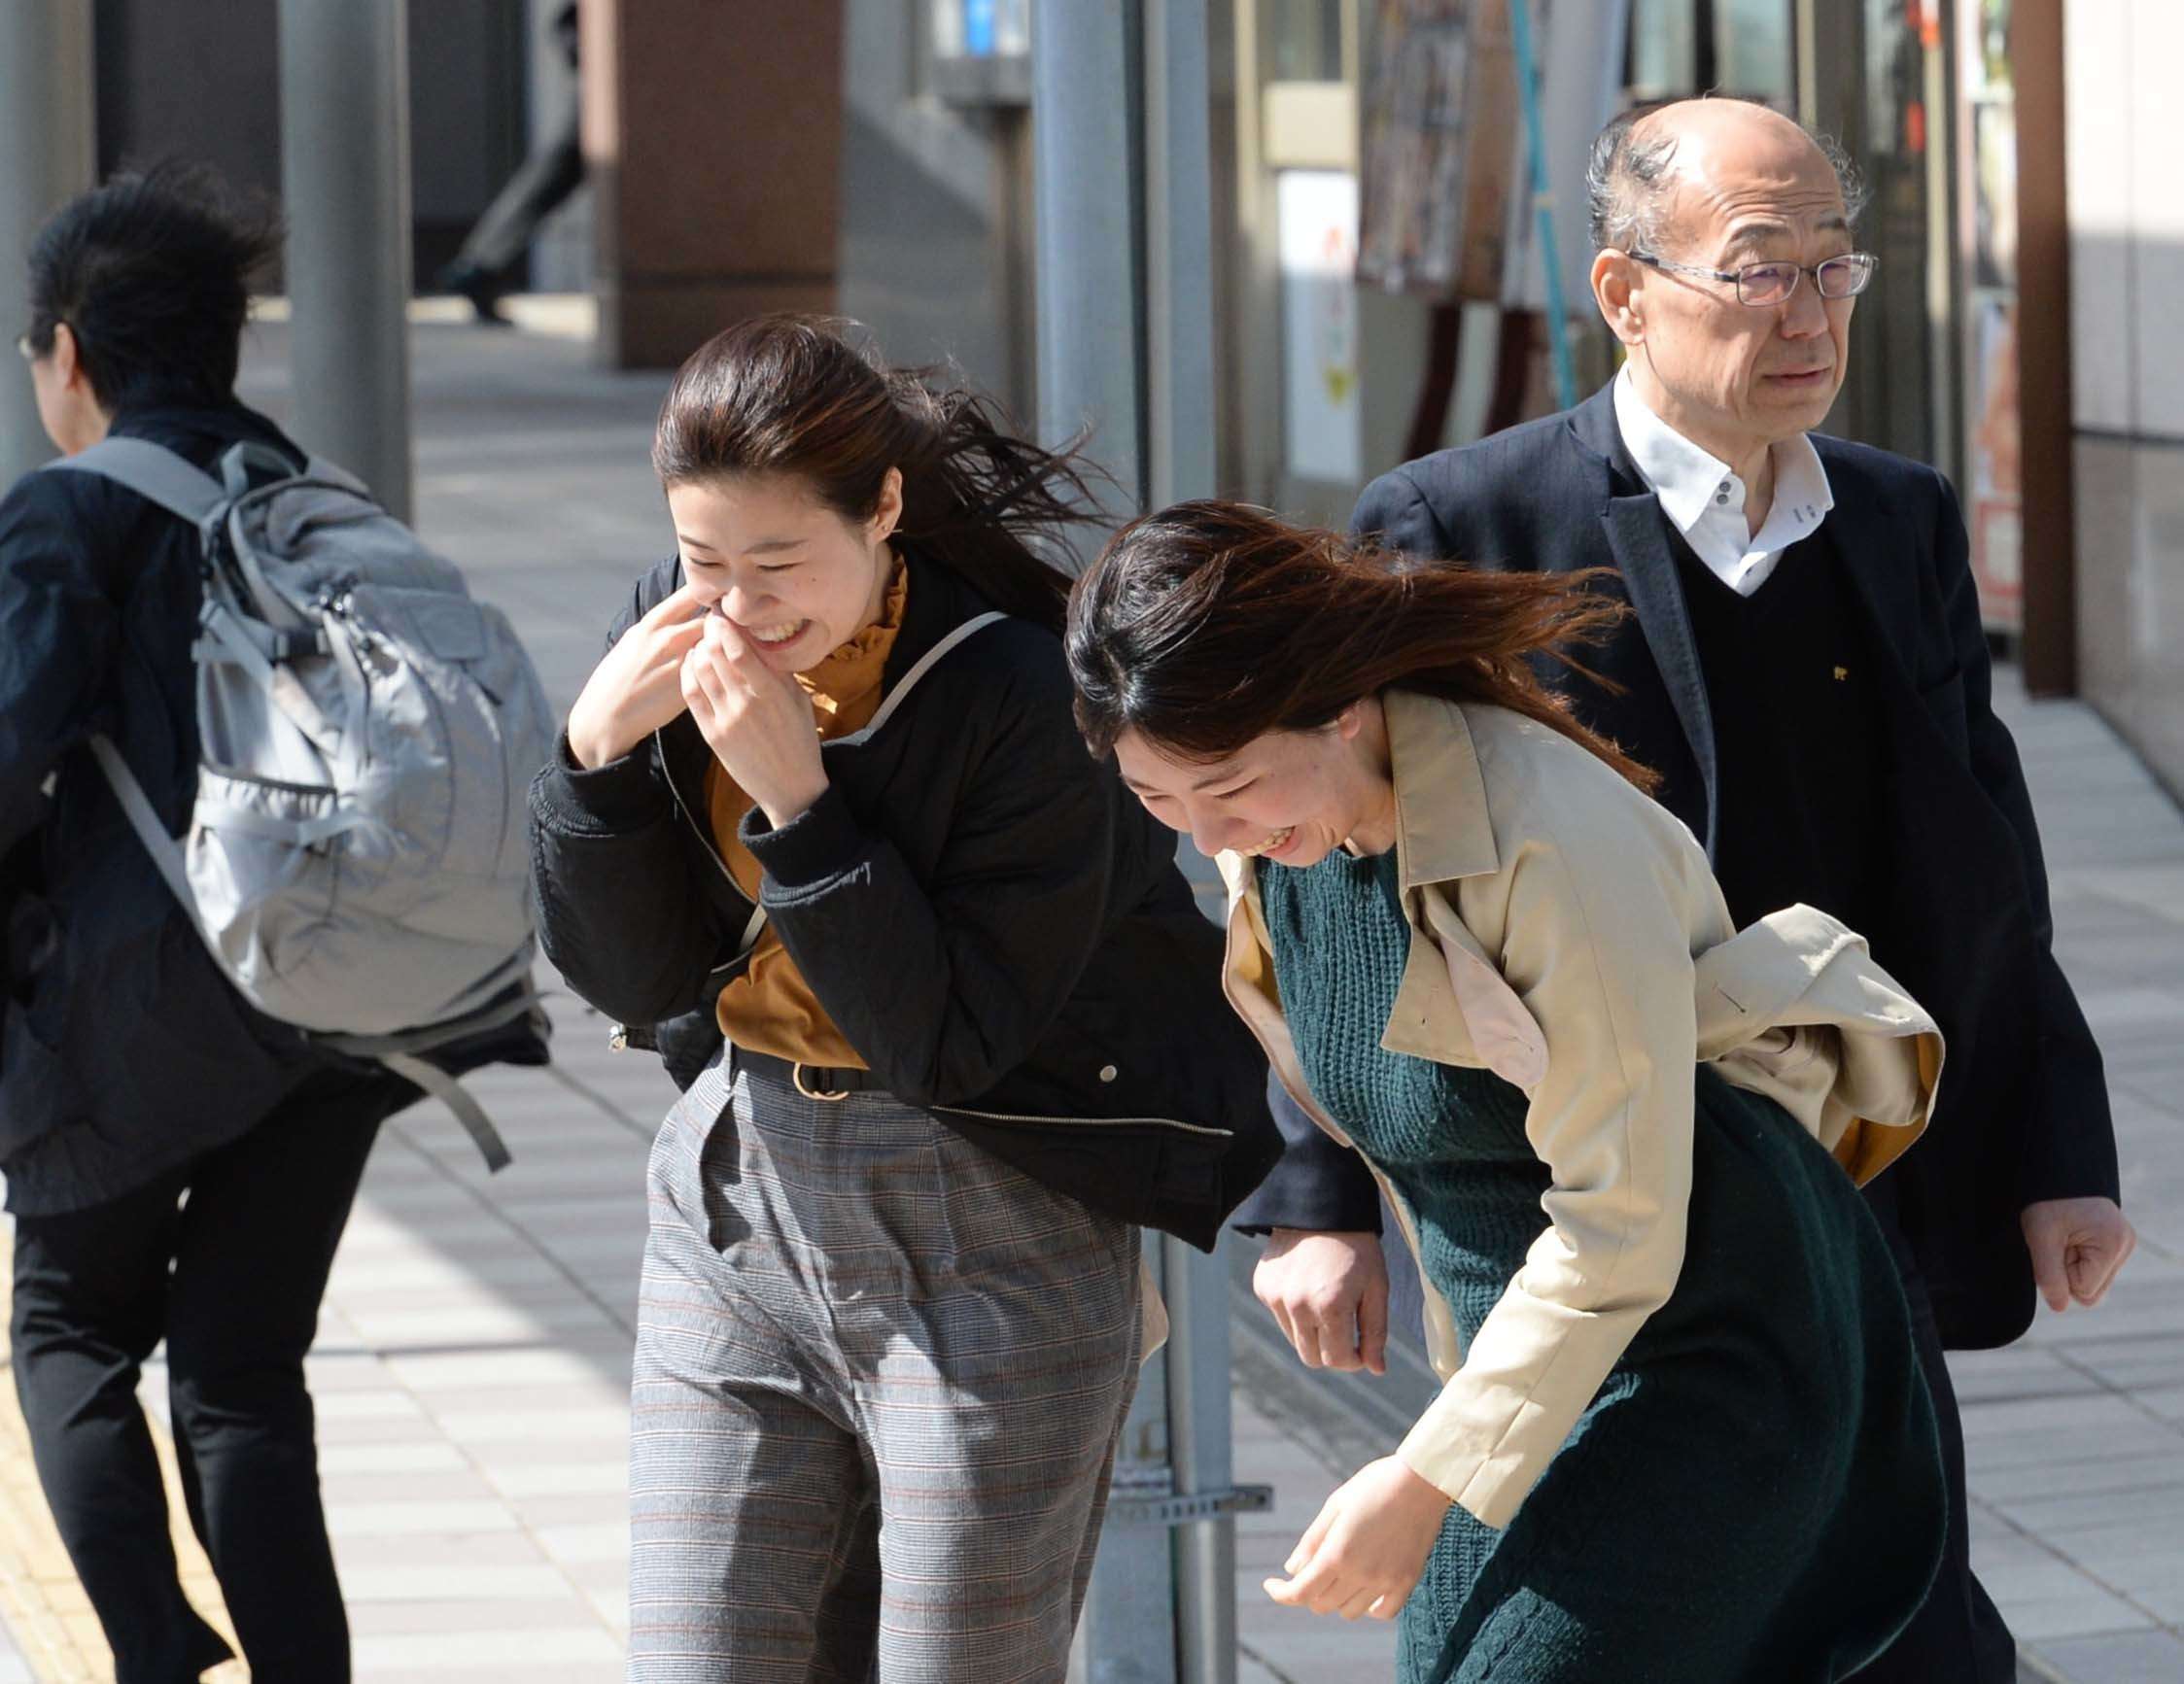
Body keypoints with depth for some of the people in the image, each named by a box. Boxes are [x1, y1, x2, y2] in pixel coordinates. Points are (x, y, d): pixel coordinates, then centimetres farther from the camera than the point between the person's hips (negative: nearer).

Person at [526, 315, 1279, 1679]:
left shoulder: (1026, 694, -19)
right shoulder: (678, 636, -2)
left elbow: (947, 1041, -19)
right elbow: (626, 978, 2)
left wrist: (796, 799, -26)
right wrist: (599, 749, -14)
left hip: (988, 1244, -5)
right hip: (736, 1195, 5)